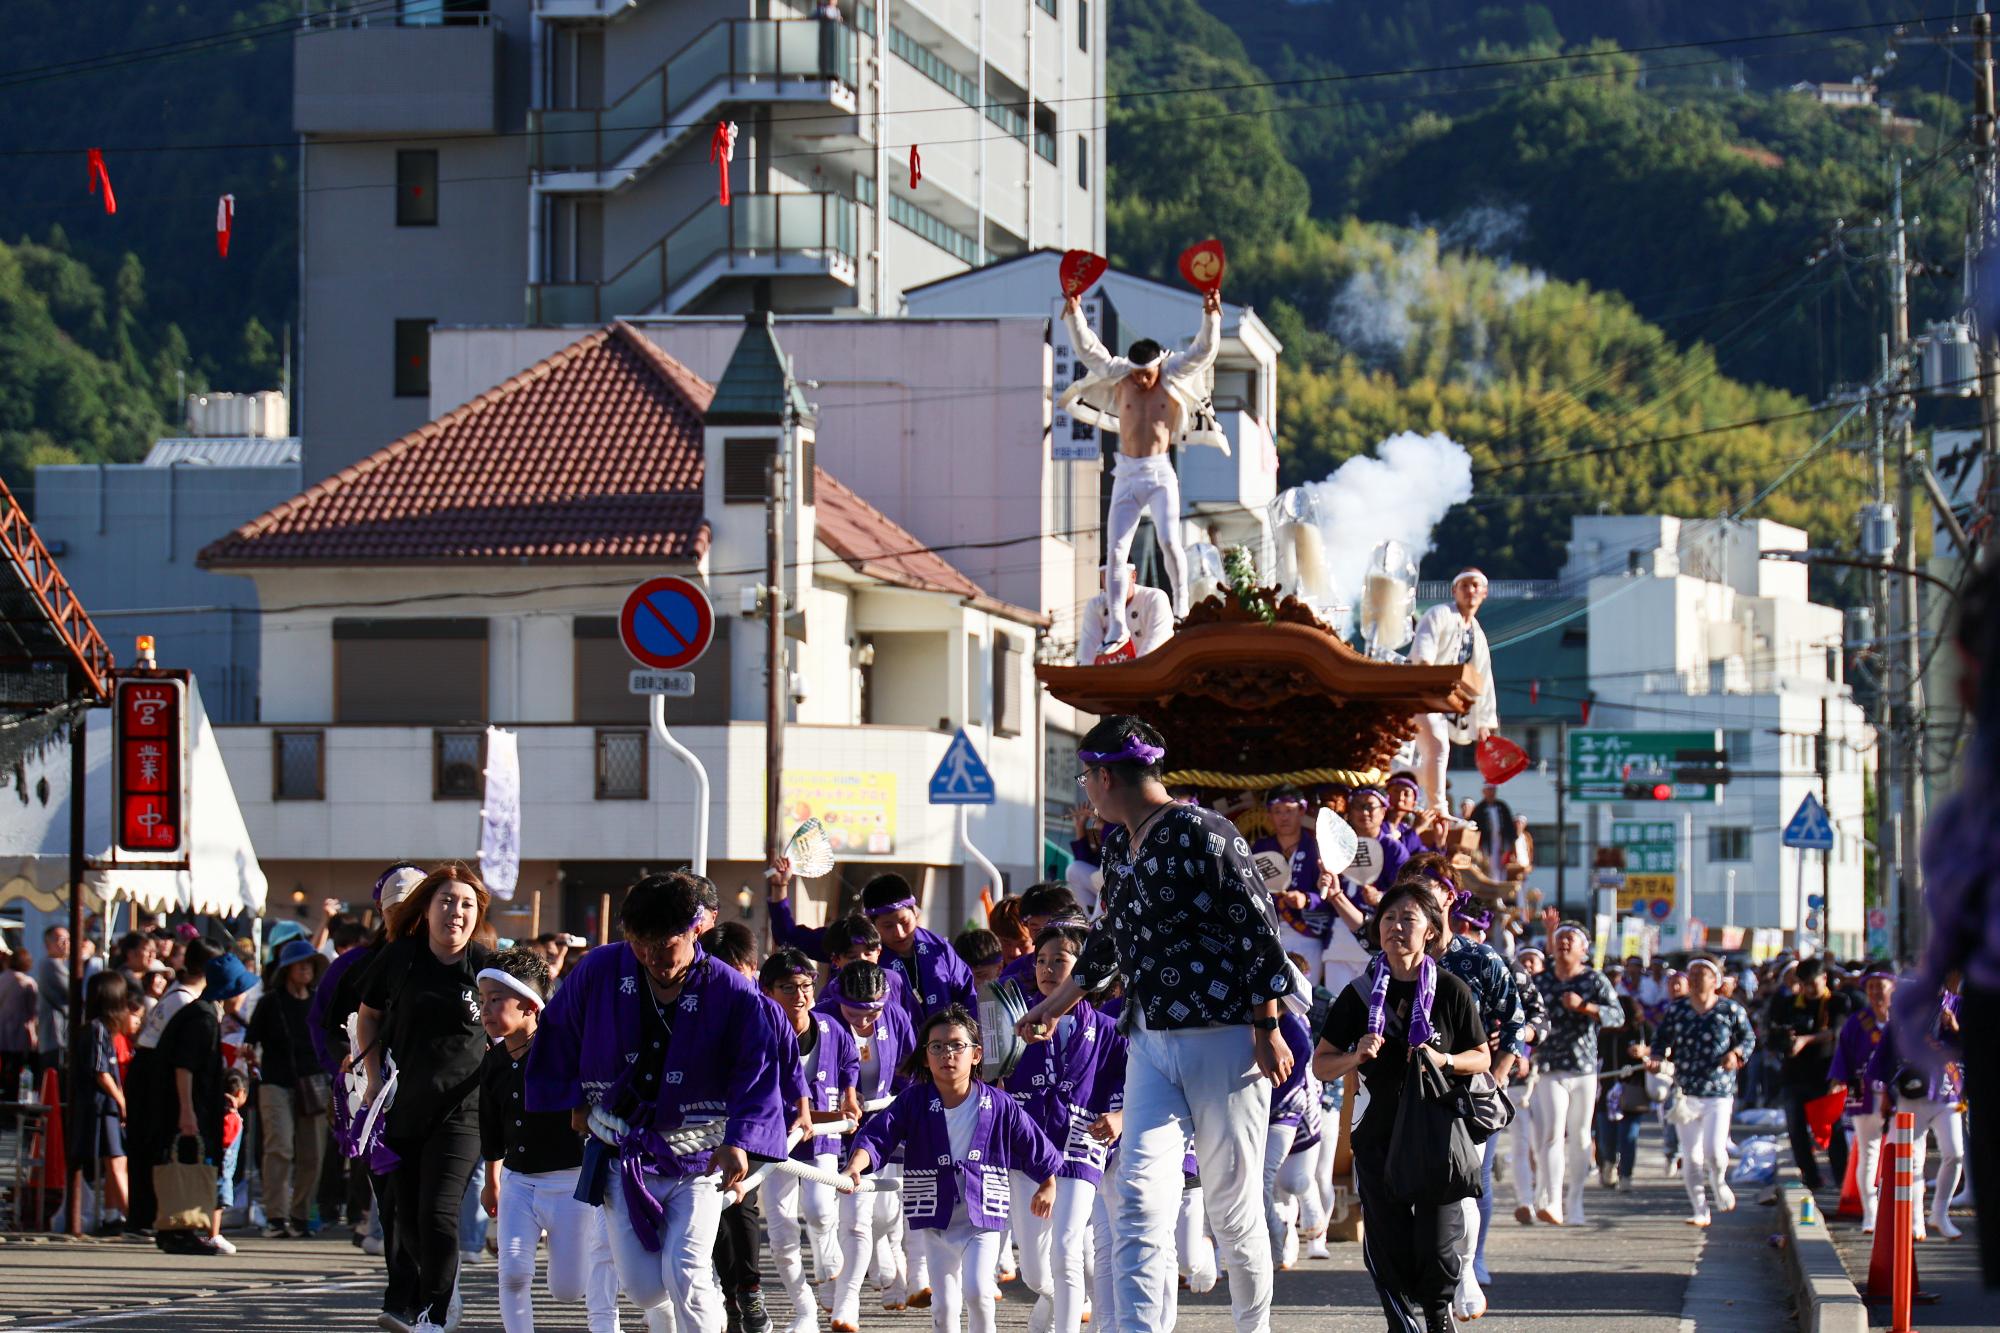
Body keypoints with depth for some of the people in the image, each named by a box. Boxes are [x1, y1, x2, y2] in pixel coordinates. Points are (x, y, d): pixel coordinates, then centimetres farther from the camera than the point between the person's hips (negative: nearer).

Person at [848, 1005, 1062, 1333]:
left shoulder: (999, 1106, -8)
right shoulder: (913, 1102, -7)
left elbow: (1036, 1147, 6)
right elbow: (877, 1134, -19)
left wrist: (1048, 1187, 18)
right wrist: (854, 1167, -38)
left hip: (984, 1215, -2)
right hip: (936, 1218, 2)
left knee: (977, 1291, -18)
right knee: (944, 1304, 6)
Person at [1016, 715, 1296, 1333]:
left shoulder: (1203, 834, -13)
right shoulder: (1118, 844, 13)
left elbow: (1258, 929, -14)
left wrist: (1268, 1031, -15)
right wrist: (1057, 1005, 38)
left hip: (1223, 1038, -7)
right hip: (1150, 1043, 7)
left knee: (1232, 1200, 2)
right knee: (1139, 1195, -7)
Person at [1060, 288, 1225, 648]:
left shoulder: (1173, 381, 3)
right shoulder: (1120, 380, 8)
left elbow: (1203, 351, -1)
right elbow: (1088, 351, 9)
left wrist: (1211, 316, -13)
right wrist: (1074, 314, 2)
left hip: (1160, 473, -3)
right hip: (1126, 475, 3)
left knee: (1169, 540, -19)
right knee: (1115, 550, -1)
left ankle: (1181, 609, -3)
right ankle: (1116, 628, 3)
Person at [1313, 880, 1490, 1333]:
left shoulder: (1451, 992, -1)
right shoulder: (1359, 995, 2)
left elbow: (1482, 1058, 7)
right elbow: (1321, 1065, 6)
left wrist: (1444, 1061, -13)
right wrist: (1356, 1057, -15)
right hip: (1381, 1137, 1)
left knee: (1439, 1250, -8)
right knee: (1390, 1252, -1)